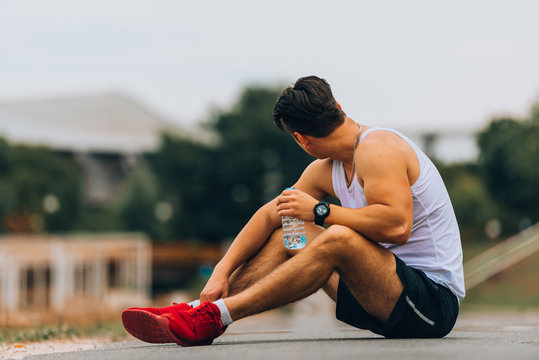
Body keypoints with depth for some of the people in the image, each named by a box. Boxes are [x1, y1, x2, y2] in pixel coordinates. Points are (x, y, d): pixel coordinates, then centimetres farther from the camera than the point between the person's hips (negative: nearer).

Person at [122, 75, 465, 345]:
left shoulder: (377, 149, -17)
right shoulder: (325, 171, 11)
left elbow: (397, 226, -30)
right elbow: (269, 215, 13)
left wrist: (320, 211, -21)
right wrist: (222, 272, 2)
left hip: (434, 300, -9)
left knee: (338, 238, -31)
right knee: (287, 233, 9)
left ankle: (214, 316, -27)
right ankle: (197, 312, -3)